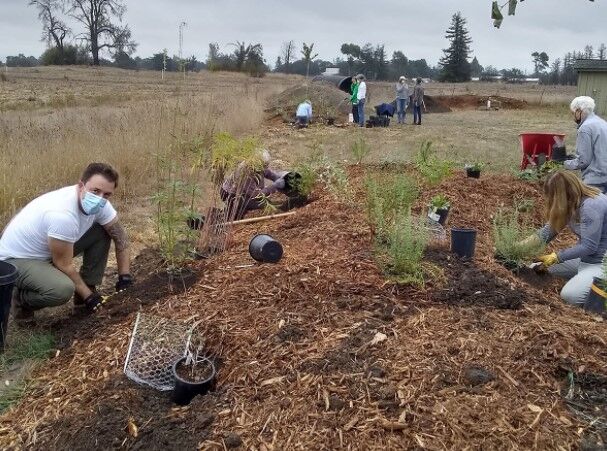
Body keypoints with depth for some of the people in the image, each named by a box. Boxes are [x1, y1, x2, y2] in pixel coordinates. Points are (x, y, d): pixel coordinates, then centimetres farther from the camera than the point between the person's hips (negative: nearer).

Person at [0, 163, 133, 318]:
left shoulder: (100, 204, -13)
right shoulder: (63, 214, -36)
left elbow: (119, 235, 1)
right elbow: (64, 265, -25)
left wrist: (125, 276, -1)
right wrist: (88, 296, -15)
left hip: (47, 252, 8)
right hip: (17, 259, -8)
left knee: (103, 232, -3)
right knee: (63, 289, -34)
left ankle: (87, 289, 8)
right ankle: (22, 299, -1)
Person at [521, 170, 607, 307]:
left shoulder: (591, 206, -27)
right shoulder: (570, 204, 0)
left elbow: (589, 246, -25)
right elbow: (548, 231, 3)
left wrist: (556, 257, -18)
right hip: (584, 258, 9)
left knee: (570, 295, -27)